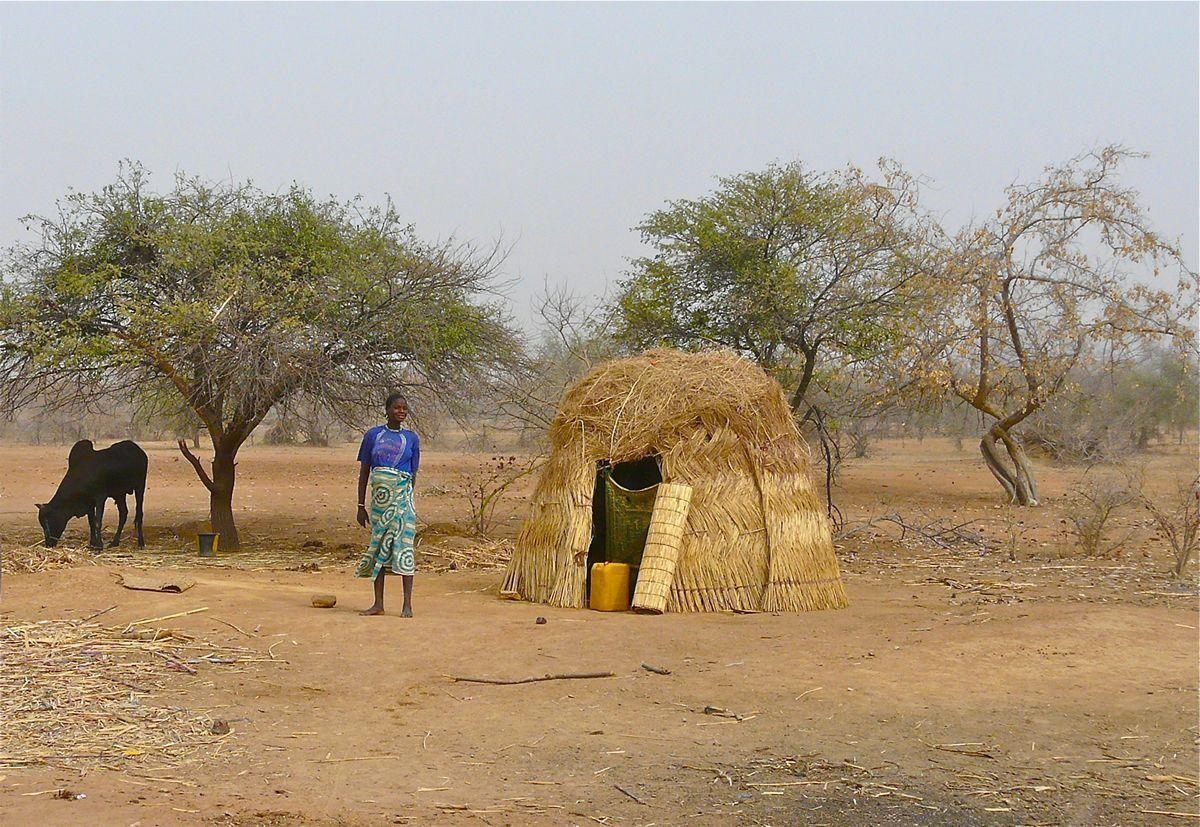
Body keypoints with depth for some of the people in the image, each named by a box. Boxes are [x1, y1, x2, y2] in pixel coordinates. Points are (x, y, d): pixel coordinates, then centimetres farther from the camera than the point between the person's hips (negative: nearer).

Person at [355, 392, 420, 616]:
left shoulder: (411, 439, 7)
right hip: (379, 497, 2)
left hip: (402, 497, -2)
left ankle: (407, 604, -5)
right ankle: (378, 604, 11)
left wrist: (407, 499, 3)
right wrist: (361, 505, 5)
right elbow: (364, 472, 8)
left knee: (402, 545, -7)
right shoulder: (373, 435, 7)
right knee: (378, 546, 5)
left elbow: (413, 475, 9)